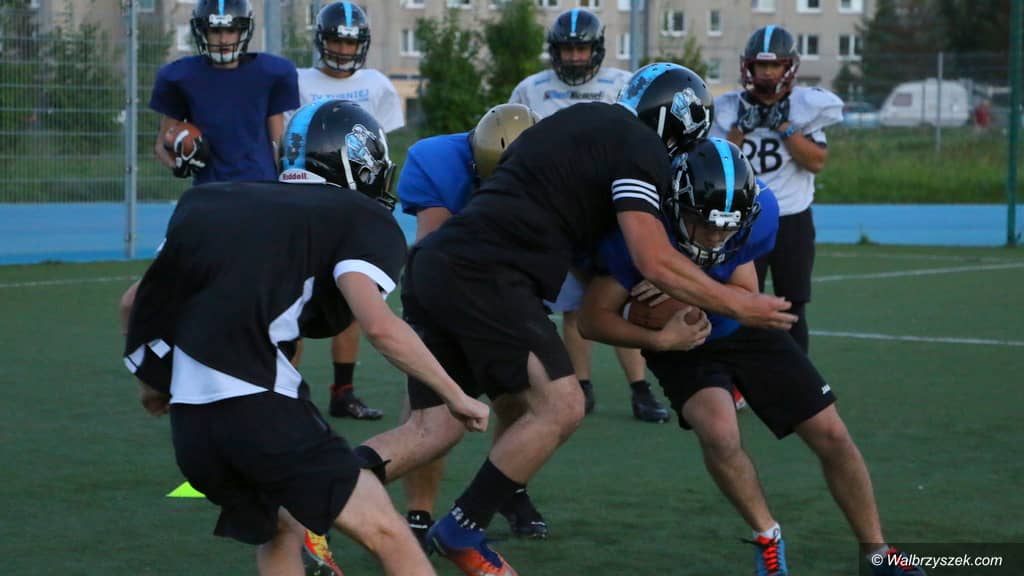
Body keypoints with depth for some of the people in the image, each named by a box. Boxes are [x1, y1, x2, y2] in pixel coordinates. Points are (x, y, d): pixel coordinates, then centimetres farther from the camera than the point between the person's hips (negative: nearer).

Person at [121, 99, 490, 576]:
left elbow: (137, 303, 23)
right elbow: (379, 326, -11)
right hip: (260, 407, -7)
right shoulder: (362, 218, 5)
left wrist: (156, 386, 39)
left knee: (279, 532, 28)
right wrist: (455, 395, 0)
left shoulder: (210, 200, 22)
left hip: (189, 420, 7)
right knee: (389, 537, 2)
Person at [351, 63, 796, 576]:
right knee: (560, 408, -5)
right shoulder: (640, 148, -2)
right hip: (484, 277, -9)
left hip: (433, 264, 9)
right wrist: (740, 306, 3)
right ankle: (462, 532, 1)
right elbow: (656, 264, -8)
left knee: (433, 429, 9)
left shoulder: (584, 122, 26)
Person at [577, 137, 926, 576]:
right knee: (719, 432, -29)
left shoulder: (759, 212, -27)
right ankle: (767, 538, -2)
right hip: (684, 345, -3)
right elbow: (594, 319, -26)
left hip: (746, 332, 3)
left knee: (831, 435, 0)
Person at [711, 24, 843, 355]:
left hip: (793, 222, 0)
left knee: (793, 309, 5)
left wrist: (783, 125, -17)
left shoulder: (806, 106, -2)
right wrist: (741, 128, -16)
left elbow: (816, 162, -12)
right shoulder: (729, 109, -1)